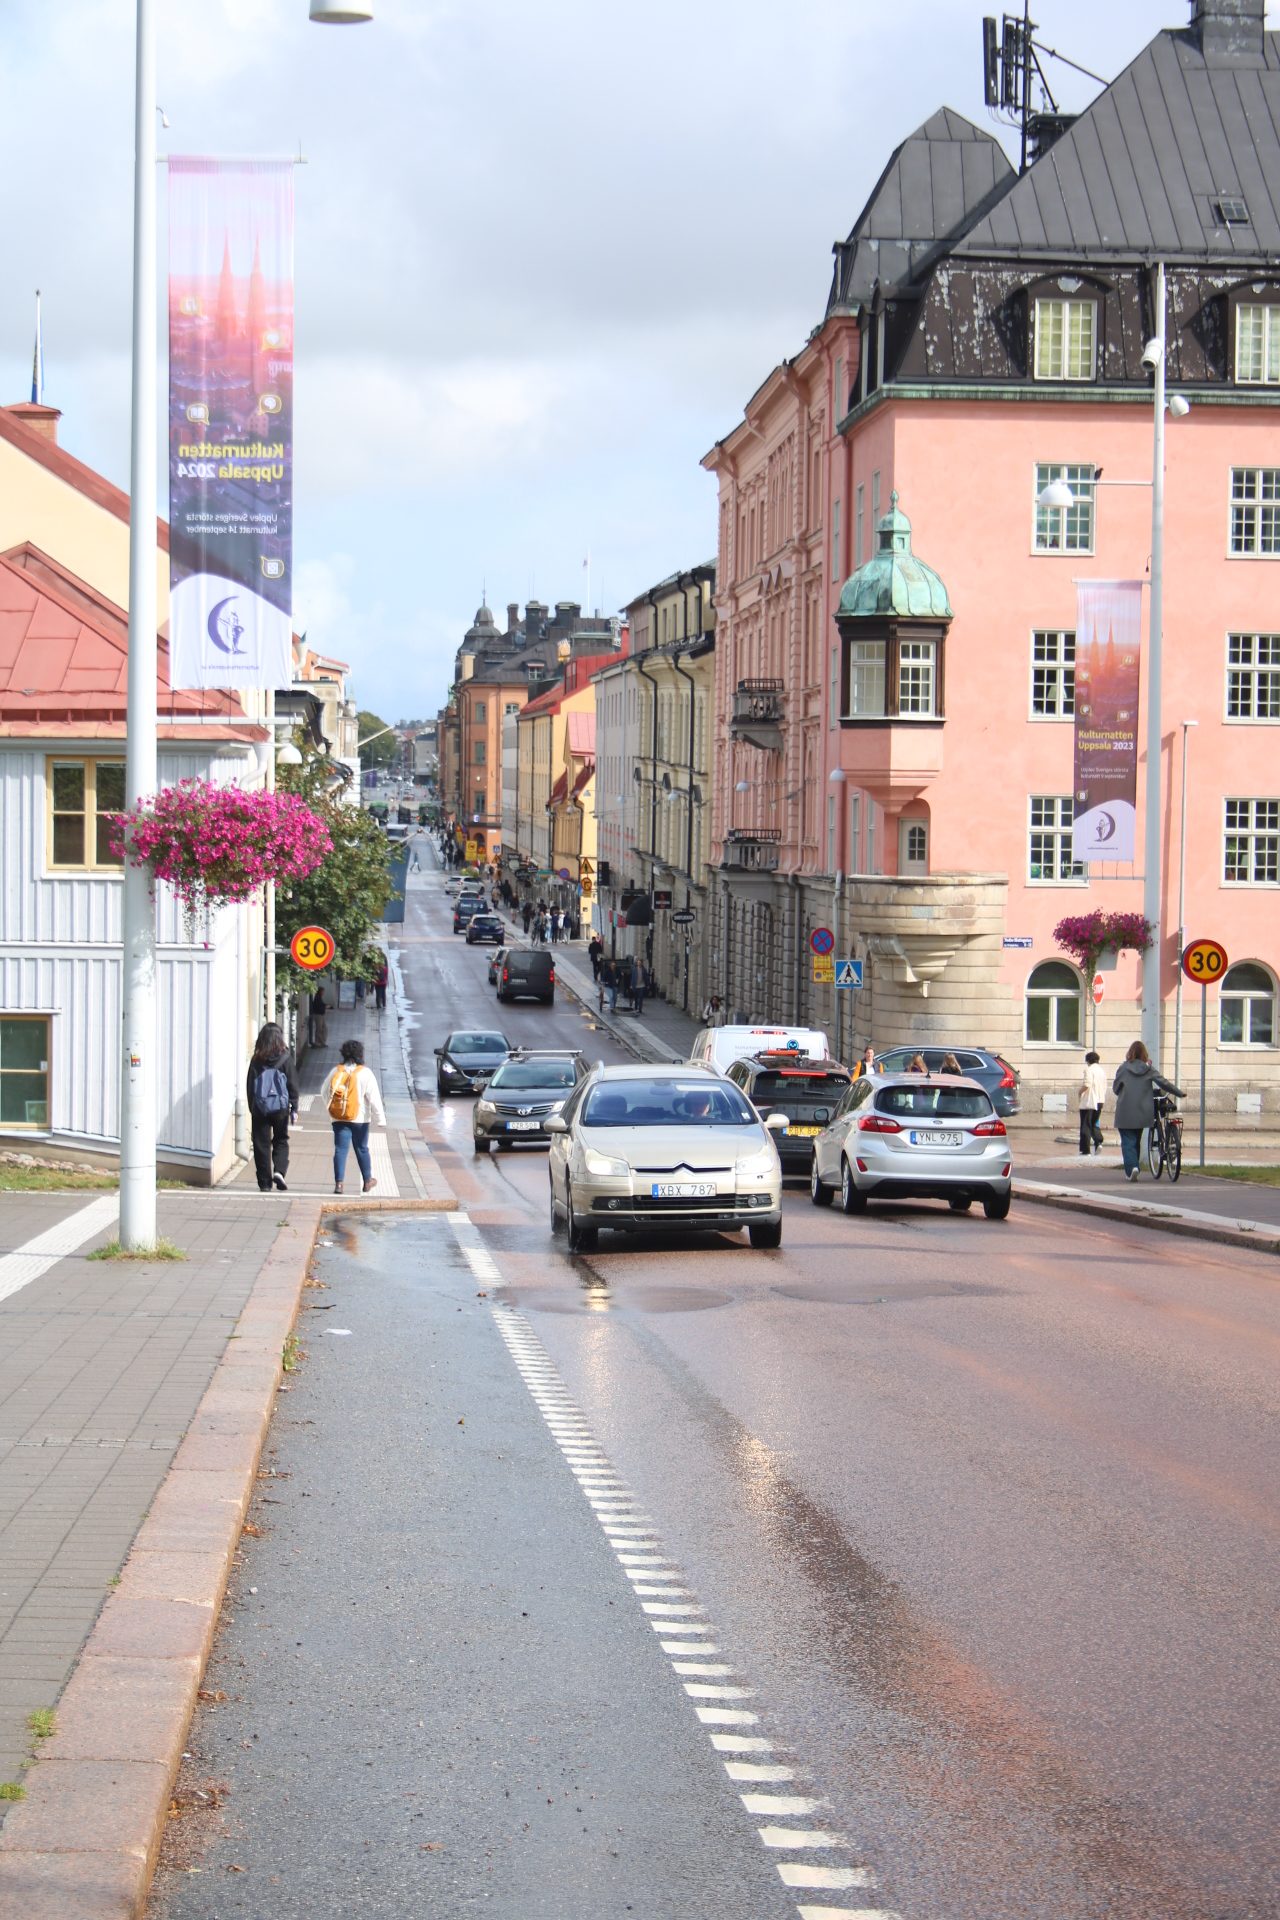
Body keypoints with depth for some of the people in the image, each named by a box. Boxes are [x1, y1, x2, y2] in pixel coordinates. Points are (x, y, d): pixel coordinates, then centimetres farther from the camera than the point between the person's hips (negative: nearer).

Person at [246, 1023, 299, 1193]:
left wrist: (252, 1108, 14)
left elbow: (249, 1085, 5)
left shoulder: (256, 1060, -1)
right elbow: (293, 1084, -2)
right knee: (281, 1141, 14)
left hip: (259, 1107, 1)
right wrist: (294, 1108, 5)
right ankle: (279, 1171, -8)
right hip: (280, 1107, -1)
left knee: (261, 1144, 6)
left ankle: (265, 1183, 6)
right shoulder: (285, 1058, -5)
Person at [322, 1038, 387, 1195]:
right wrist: (380, 1118, -7)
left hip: (338, 1118, 2)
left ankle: (339, 1183, -9)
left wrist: (331, 1108, 26)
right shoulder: (365, 1073, -9)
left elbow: (325, 1093, 10)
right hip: (359, 1118, -2)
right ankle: (367, 1181, 24)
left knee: (340, 1149, 1)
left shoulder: (336, 1071, 1)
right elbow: (374, 1097, -10)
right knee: (362, 1149, 12)